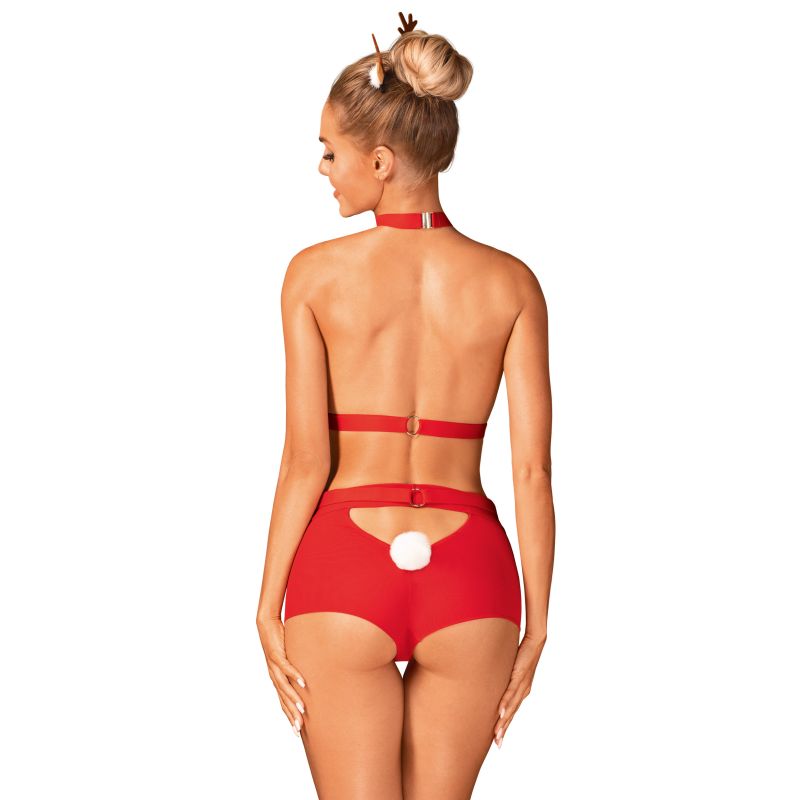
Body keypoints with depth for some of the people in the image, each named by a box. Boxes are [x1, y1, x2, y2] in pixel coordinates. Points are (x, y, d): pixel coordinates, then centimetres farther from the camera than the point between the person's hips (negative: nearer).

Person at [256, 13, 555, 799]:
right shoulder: (510, 283, -1)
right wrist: (534, 623, 5)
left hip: (344, 570, -2)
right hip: (469, 580, 2)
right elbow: (533, 471, -3)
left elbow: (306, 460, -8)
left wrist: (267, 610, 0)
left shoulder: (316, 274, -6)